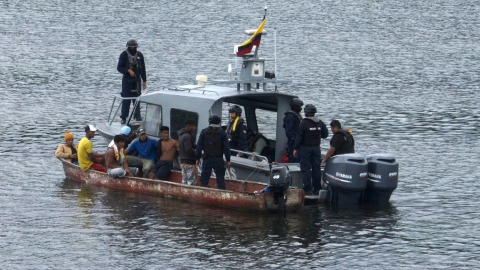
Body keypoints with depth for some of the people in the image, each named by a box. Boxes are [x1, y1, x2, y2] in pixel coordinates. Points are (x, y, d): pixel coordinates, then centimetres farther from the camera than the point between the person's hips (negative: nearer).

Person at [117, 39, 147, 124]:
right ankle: (123, 118, 2)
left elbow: (143, 68, 12)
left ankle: (137, 116, 10)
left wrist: (144, 81, 9)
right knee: (126, 99, -3)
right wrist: (128, 71, -20)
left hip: (137, 80, 3)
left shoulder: (139, 55, 6)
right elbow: (119, 68, -4)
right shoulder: (124, 55, -4)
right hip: (127, 80, -3)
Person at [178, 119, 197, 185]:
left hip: (183, 163, 10)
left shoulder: (182, 136, 16)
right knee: (192, 183, -10)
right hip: (189, 163, -10)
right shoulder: (187, 136, -15)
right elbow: (189, 149, -22)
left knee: (184, 183, 10)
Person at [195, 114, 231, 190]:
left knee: (204, 178, 5)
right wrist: (228, 160, 3)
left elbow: (199, 146, 2)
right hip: (219, 159, 0)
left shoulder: (204, 132, 2)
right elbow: (226, 147, -3)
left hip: (207, 159, 0)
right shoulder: (222, 133, -1)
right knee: (220, 178, 5)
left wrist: (197, 158, 8)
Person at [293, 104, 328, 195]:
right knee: (316, 169, 9)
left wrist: (295, 148, -7)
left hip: (306, 148, -5)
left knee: (306, 169, -2)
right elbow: (325, 135, 12)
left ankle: (307, 189, -5)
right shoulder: (320, 123, 4)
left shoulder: (303, 123, -12)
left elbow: (299, 137, -12)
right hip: (316, 148, 5)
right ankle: (317, 189, 10)